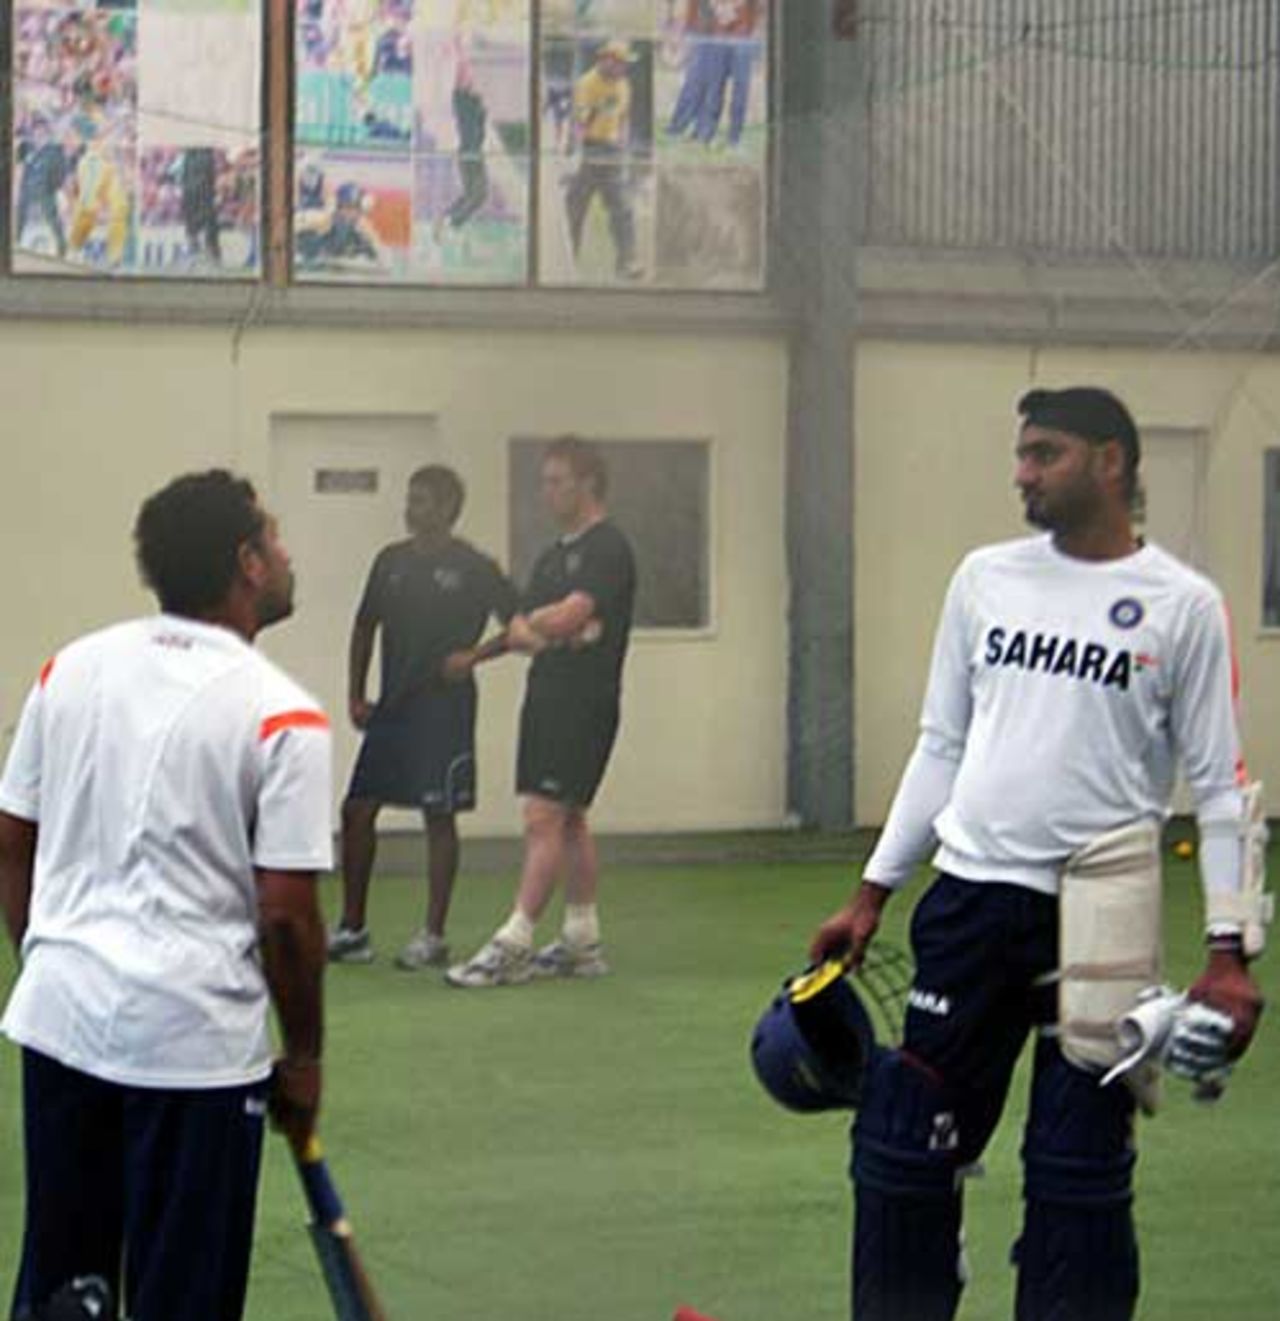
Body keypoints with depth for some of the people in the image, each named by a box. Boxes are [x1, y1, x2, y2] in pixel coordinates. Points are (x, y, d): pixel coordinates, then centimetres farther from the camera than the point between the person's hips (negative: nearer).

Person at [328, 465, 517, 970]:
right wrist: (355, 695, 12)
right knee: (358, 809, 4)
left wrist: (473, 656, -14)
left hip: (444, 706, -6)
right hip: (392, 706, 6)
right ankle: (352, 931, 15)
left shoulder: (474, 568, -5)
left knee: (439, 815, -3)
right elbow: (366, 625, 18)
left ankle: (433, 937, 5)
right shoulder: (392, 561, 9)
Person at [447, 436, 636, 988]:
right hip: (547, 696, 9)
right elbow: (519, 628, 14)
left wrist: (537, 624, 0)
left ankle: (513, 945, -16)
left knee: (544, 818, -13)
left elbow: (569, 615, -20)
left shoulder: (608, 549, -10)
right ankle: (582, 943, 17)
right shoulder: (553, 555, 19)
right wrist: (535, 634, -9)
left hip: (585, 700, -9)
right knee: (569, 820, 12)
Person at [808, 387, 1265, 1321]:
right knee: (904, 1141, 5)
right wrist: (873, 896, 12)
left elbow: (1218, 786, -2)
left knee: (1078, 1171, 1)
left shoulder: (1182, 604, -2)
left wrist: (1227, 953, -9)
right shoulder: (987, 578, 9)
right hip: (971, 896, 4)